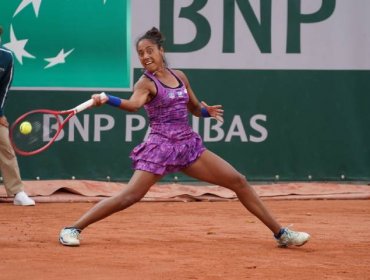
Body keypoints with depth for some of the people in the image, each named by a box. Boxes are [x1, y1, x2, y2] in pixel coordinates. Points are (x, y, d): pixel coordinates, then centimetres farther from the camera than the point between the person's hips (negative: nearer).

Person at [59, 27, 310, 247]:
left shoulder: (180, 77, 12)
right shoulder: (146, 83, -7)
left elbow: (195, 108, 24)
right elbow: (134, 104, -30)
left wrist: (208, 111, 0)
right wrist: (107, 100, -50)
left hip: (189, 145, 6)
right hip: (161, 146, -6)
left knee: (239, 181, 4)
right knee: (130, 196, -19)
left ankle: (281, 234, 12)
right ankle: (73, 229, -10)